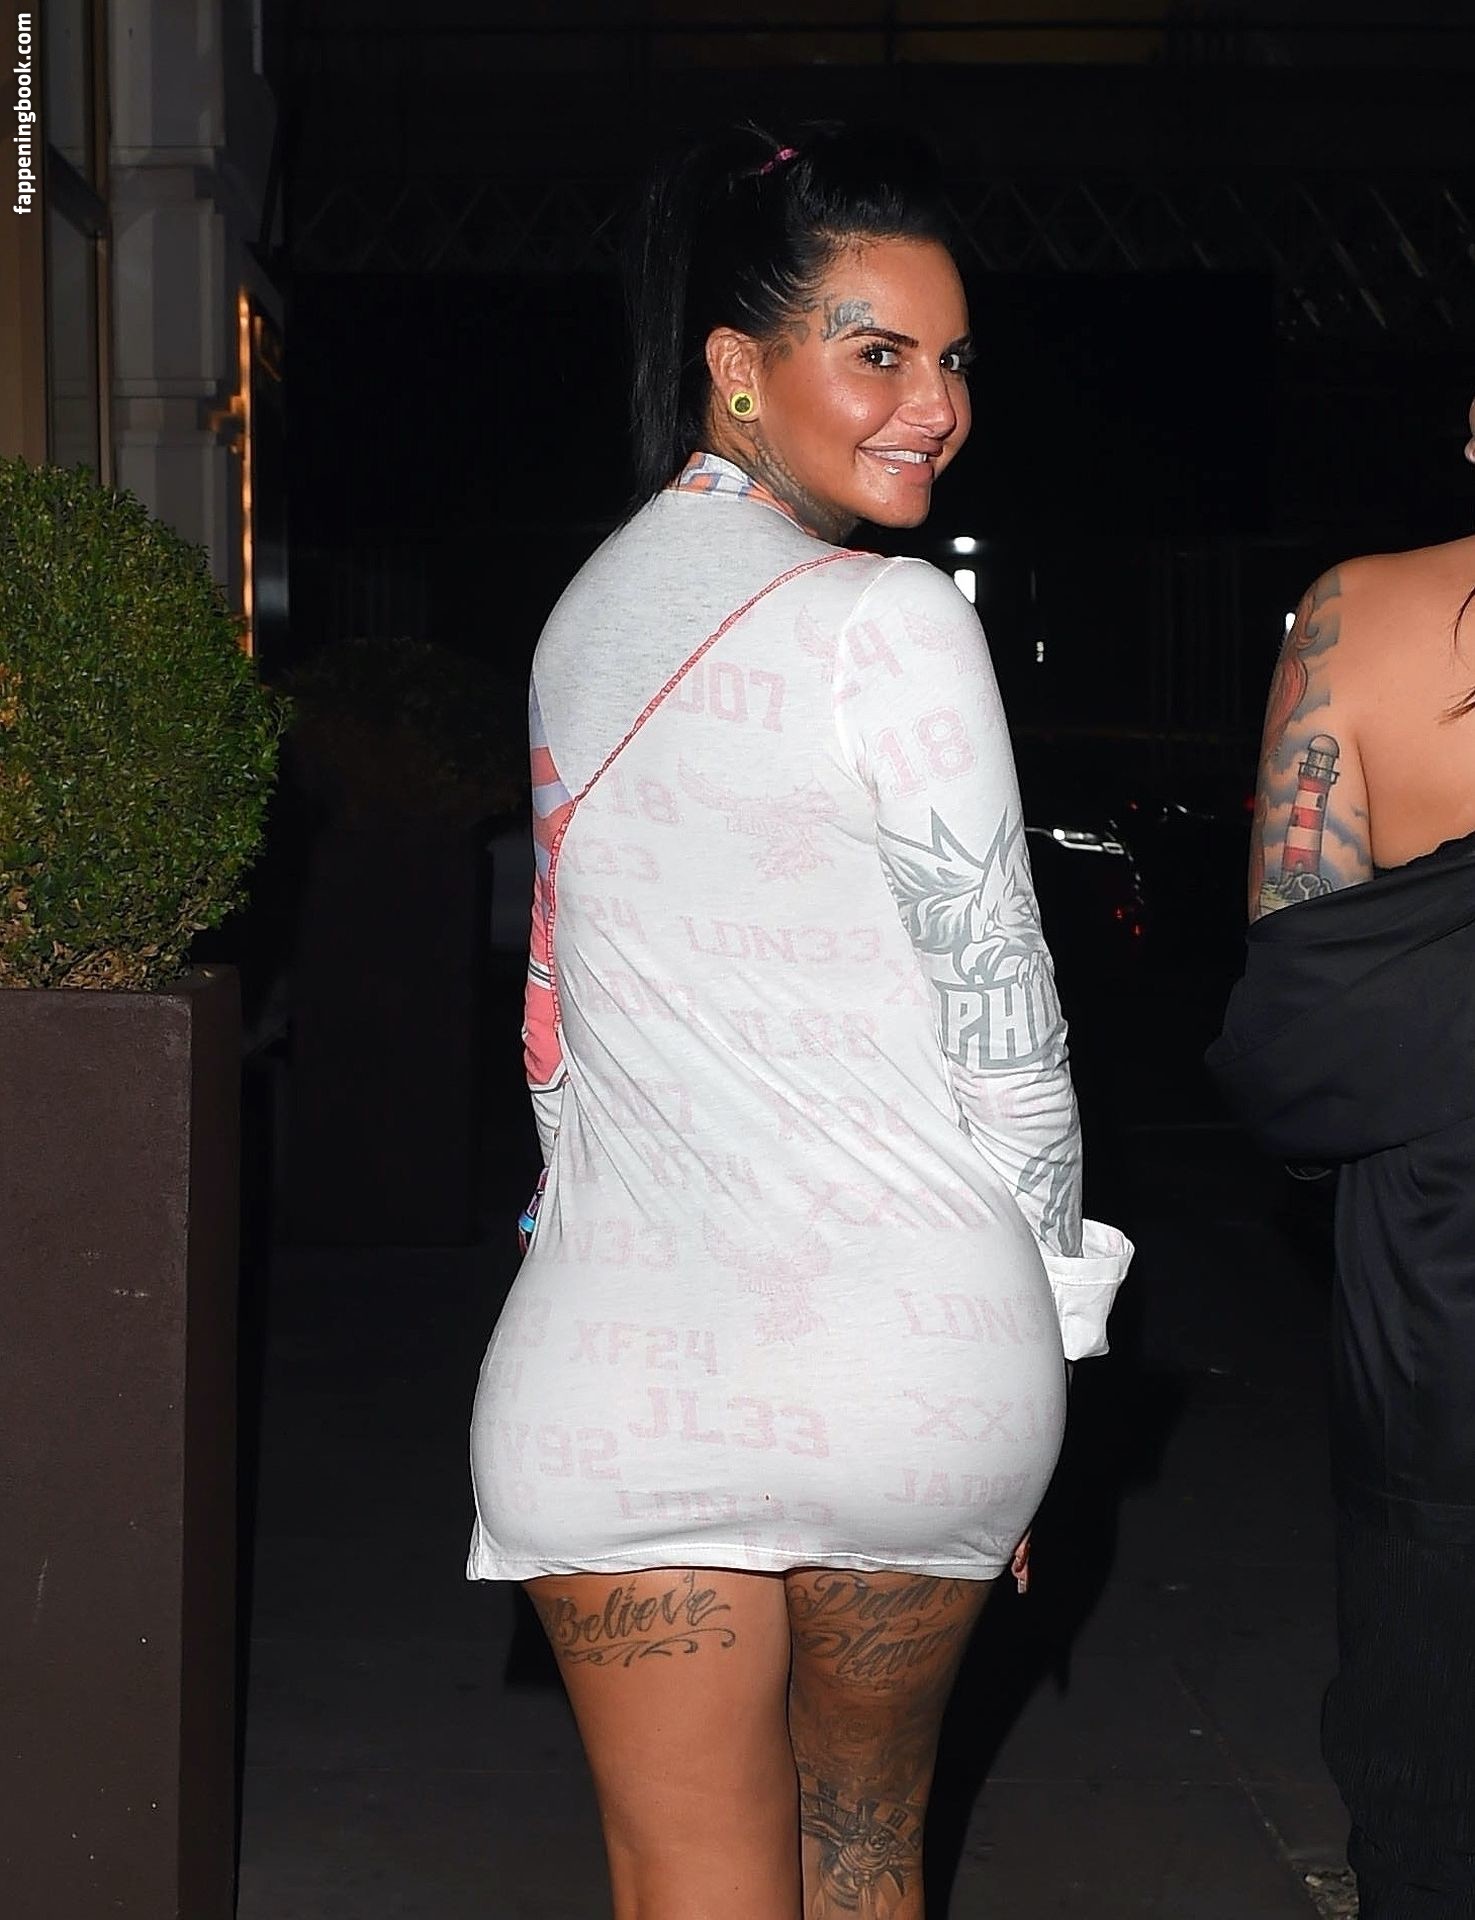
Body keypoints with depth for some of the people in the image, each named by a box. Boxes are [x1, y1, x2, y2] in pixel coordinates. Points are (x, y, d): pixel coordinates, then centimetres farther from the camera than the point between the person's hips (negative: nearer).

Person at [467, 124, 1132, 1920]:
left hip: (623, 1354, 4)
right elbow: (1005, 1045, -10)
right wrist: (1041, 1331, 3)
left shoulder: (588, 610, 10)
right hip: (905, 1350, -4)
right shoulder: (893, 625, -12)